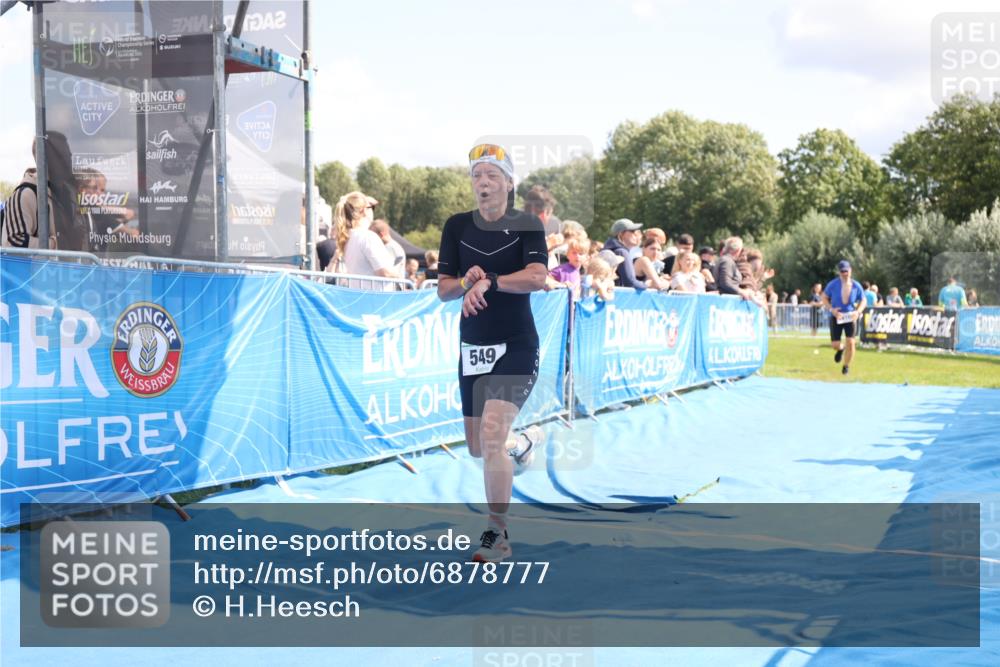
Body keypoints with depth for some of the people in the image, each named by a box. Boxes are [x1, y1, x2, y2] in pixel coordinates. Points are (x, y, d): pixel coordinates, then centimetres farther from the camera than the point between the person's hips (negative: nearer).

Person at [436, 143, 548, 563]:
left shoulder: (527, 225, -4)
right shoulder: (457, 226, 5)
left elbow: (536, 278, -19)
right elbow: (443, 290, 2)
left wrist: (488, 281, -24)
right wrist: (467, 281, -17)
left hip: (516, 346, -5)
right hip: (473, 347, 5)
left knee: (491, 435, -22)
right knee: (477, 448, 13)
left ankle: (497, 535, -13)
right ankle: (518, 445, 49)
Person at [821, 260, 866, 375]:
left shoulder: (856, 286, -5)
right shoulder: (833, 284, -9)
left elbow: (863, 301, 7)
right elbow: (824, 298, 0)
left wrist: (858, 311, -12)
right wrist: (832, 309, -16)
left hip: (850, 317, 0)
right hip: (836, 317, 0)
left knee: (850, 342, -11)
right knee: (835, 344, -3)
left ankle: (846, 366, 10)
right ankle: (841, 349, 37)